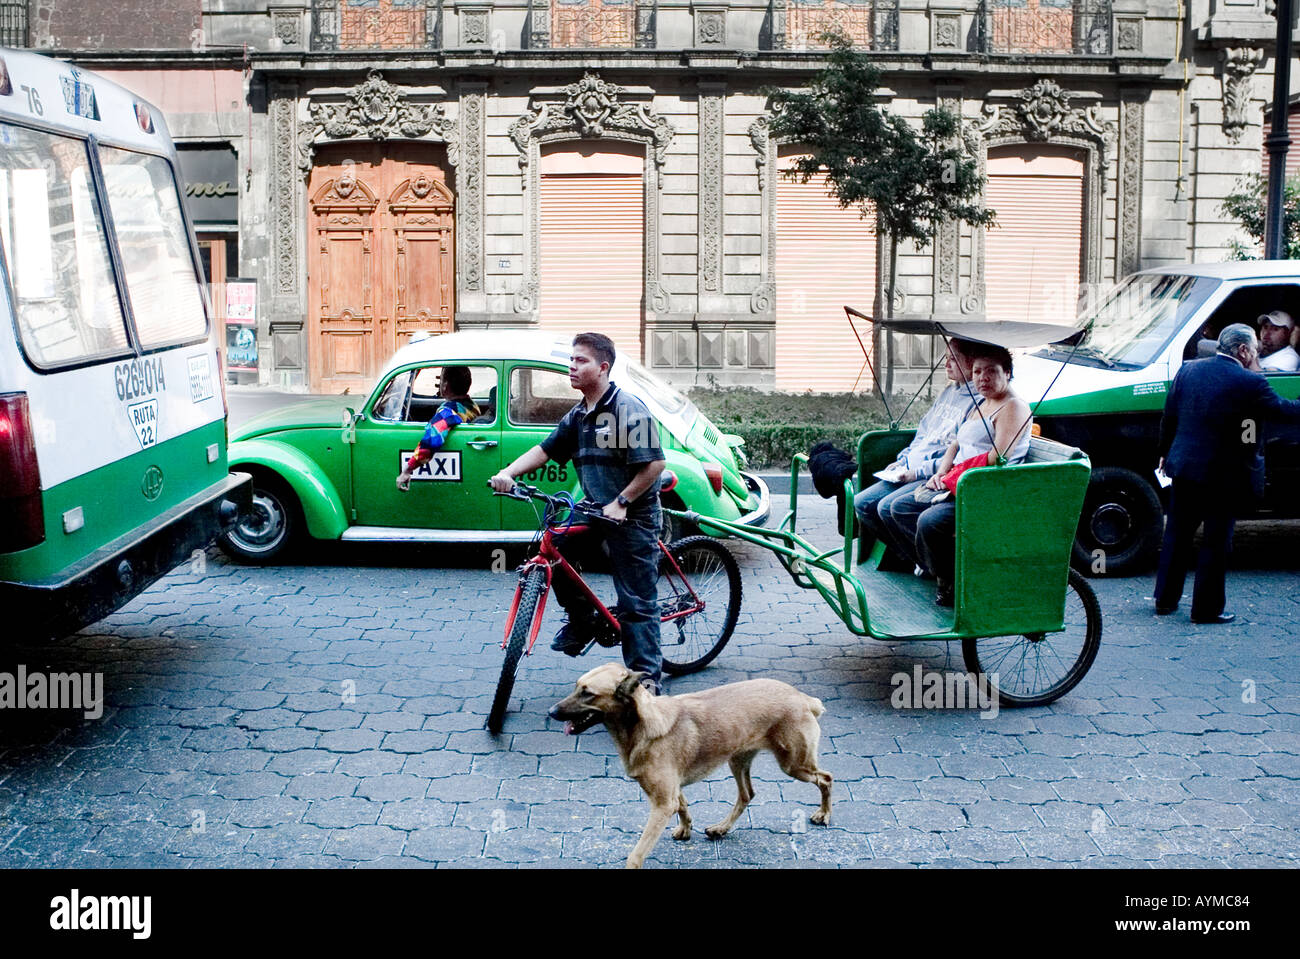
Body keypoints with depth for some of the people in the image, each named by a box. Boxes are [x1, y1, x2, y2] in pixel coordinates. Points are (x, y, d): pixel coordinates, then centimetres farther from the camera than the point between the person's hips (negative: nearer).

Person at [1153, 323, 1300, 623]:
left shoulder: (1189, 370, 1)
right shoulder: (1250, 383, -16)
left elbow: (1169, 416, 8)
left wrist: (1165, 452, 20)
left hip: (1183, 468, 5)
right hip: (1225, 477, -5)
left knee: (1177, 534, 17)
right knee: (1216, 542, 6)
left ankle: (1165, 599, 25)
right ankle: (1206, 608, 12)